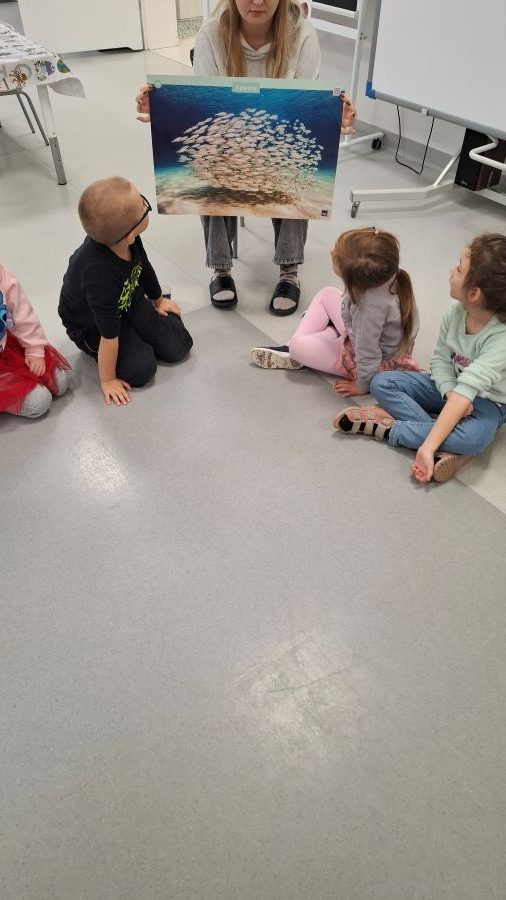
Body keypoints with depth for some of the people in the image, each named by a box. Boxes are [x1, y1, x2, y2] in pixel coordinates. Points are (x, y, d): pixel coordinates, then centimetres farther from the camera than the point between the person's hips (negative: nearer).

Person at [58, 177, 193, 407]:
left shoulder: (127, 238, -23)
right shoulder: (98, 273, -44)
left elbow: (144, 268, 2)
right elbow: (109, 332, -33)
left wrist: (158, 301, 21)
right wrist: (108, 380, -21)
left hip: (129, 302, 5)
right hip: (91, 325, -5)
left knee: (178, 347, -3)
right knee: (141, 370, -18)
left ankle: (166, 311, 27)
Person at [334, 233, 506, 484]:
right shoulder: (455, 312, -13)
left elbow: (466, 390, -38)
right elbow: (440, 360, -4)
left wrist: (427, 447, -43)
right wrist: (450, 393, -27)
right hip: (448, 386, 6)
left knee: (473, 439, -40)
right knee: (381, 383, -12)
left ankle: (387, 426, -23)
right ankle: (444, 448, -26)